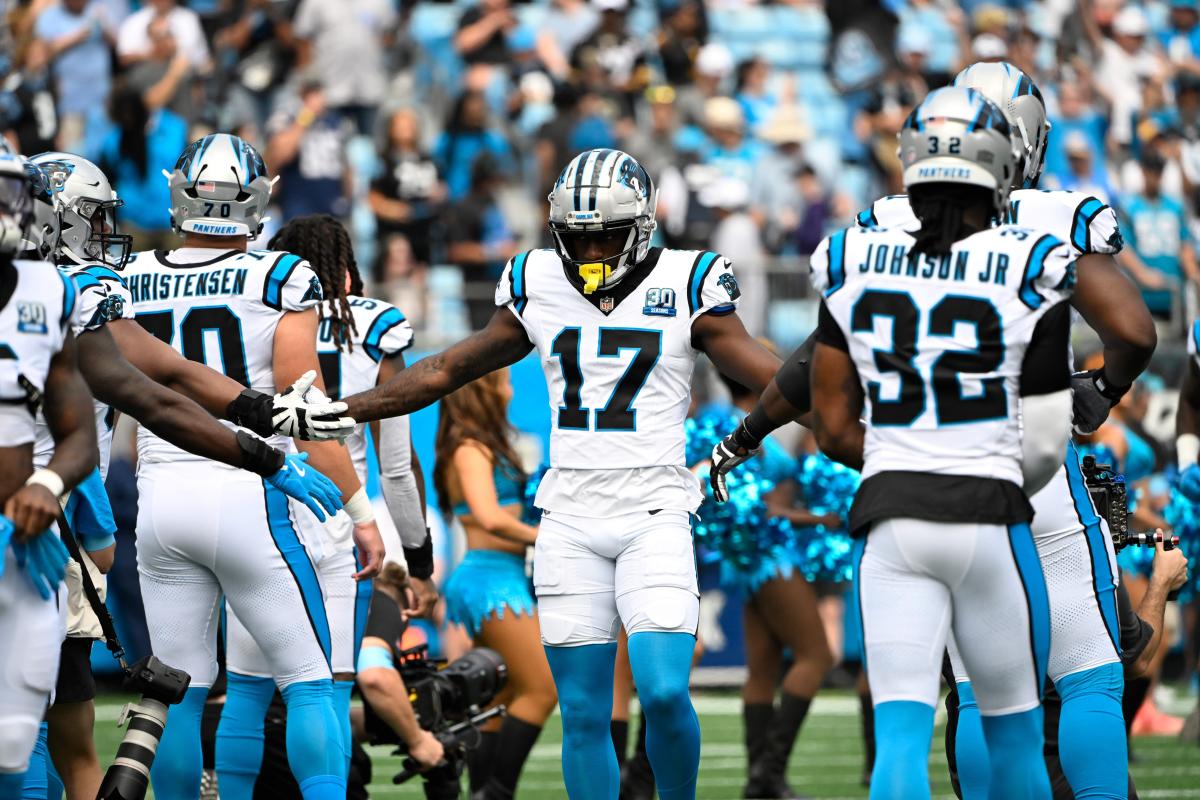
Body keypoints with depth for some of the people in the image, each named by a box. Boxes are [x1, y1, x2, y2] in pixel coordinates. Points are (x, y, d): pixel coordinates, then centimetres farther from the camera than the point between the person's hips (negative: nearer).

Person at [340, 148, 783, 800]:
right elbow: (448, 371, 17)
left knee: (664, 692, -17)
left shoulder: (683, 287, -2)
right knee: (583, 714, 2)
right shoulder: (537, 285, 7)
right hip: (570, 519, 3)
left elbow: (776, 383, -1)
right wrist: (335, 410, 16)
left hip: (654, 515, -3)